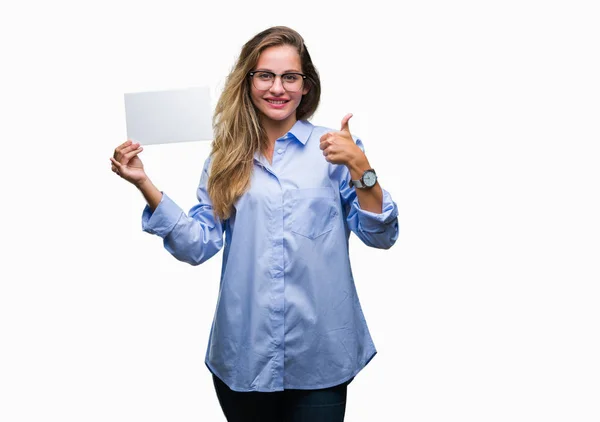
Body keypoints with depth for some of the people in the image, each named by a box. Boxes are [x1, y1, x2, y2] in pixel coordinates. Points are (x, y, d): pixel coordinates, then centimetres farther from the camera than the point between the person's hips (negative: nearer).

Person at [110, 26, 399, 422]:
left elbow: (381, 236, -6)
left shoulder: (335, 146, -2)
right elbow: (199, 245, -1)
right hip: (243, 351, 3)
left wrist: (360, 167, -21)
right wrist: (145, 184, -9)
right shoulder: (225, 158, 5)